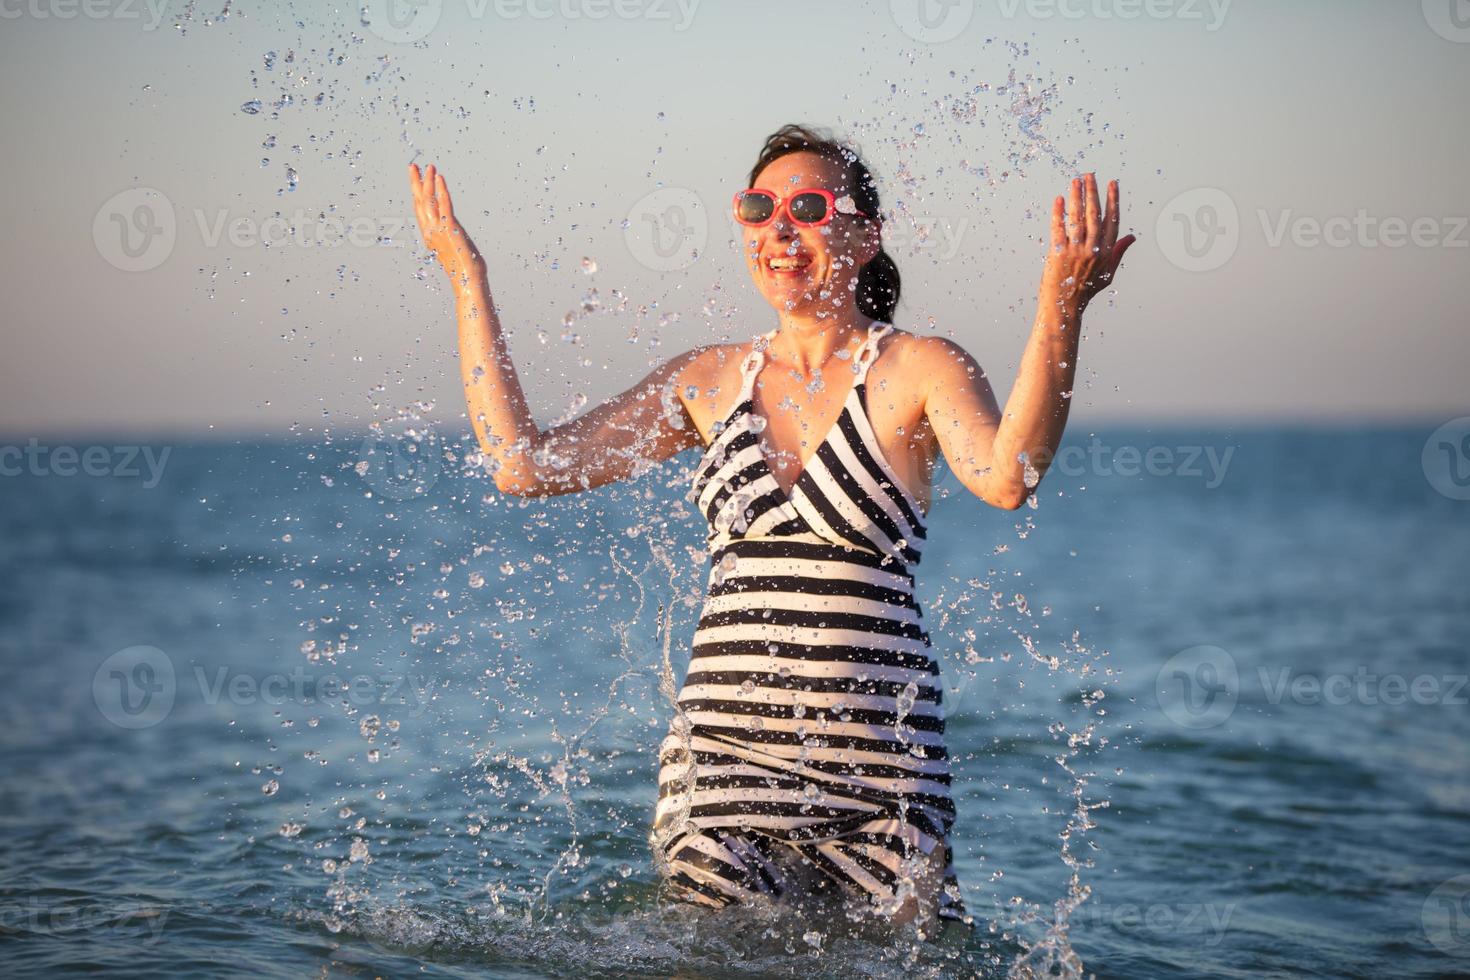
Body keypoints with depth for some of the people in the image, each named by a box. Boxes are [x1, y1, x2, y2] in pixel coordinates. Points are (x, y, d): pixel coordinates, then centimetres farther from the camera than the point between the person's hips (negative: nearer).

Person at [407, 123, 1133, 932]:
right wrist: (467, 279, 8)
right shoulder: (712, 379, 10)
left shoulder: (917, 369, -2)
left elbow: (1006, 477, -23)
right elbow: (523, 463, 7)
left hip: (875, 768, -3)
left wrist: (1060, 312, -37)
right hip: (720, 755, 3)